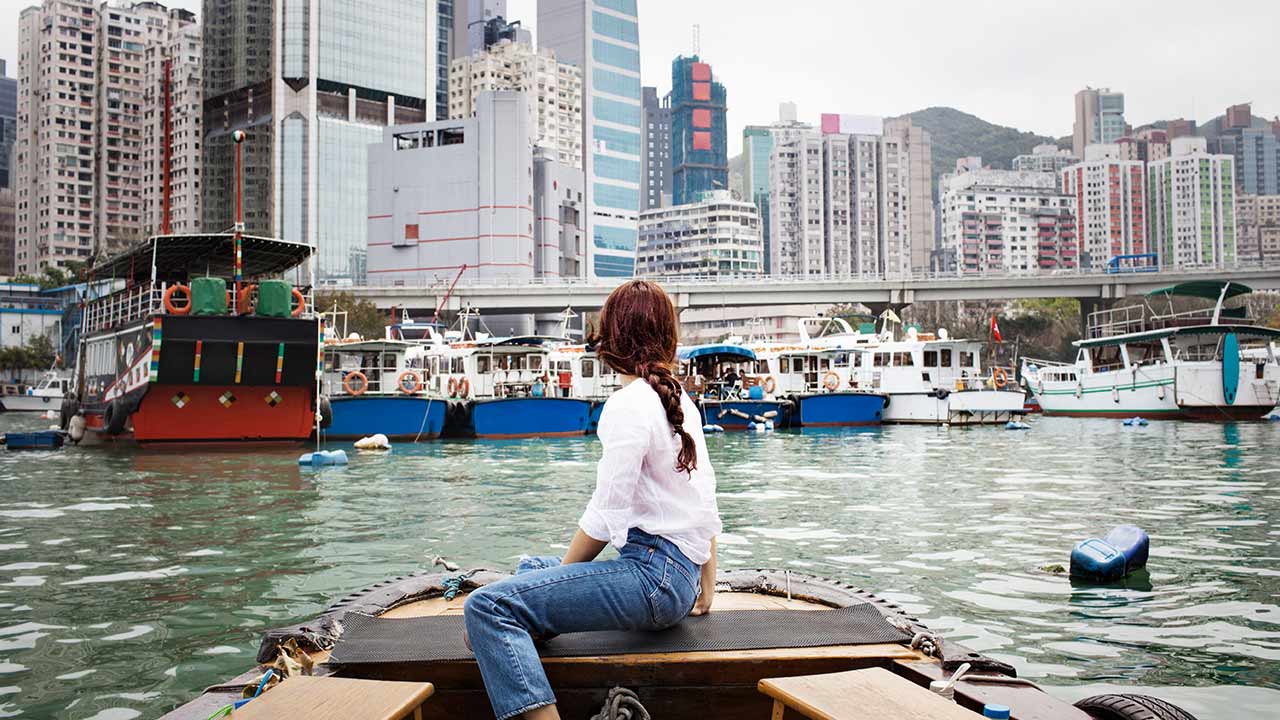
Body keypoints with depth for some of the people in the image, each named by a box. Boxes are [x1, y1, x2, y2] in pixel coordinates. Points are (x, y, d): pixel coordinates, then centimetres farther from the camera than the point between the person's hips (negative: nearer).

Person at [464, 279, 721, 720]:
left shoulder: (629, 404, -12)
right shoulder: (680, 400, 14)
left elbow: (605, 518, -16)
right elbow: (706, 507, 16)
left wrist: (561, 576, -2)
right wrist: (706, 592, 23)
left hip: (653, 575, -10)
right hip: (682, 579, 10)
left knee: (487, 606, -22)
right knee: (532, 568, 28)